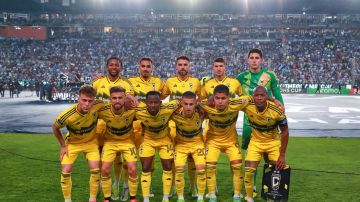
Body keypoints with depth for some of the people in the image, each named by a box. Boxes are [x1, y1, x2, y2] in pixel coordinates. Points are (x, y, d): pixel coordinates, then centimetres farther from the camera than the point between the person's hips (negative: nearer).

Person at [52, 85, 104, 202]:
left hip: (91, 142, 1)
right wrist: (63, 145, -6)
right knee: (65, 172, -5)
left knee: (95, 170, -9)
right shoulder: (66, 116, -35)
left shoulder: (97, 105, -31)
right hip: (72, 143, -1)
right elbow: (55, 128, -12)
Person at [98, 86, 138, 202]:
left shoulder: (132, 110, -29)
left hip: (127, 141, 0)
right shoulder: (103, 111, -27)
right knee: (105, 169, -7)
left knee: (132, 170, -7)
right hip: (110, 142, 1)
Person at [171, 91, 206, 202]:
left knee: (201, 169, -10)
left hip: (197, 143, 0)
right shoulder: (175, 114, -29)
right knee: (179, 169, -10)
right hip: (181, 143, 0)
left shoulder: (201, 113, -29)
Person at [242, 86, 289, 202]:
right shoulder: (247, 106, -25)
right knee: (249, 171, -8)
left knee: (278, 169, -1)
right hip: (256, 142, 0)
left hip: (273, 142, 0)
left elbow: (284, 132, -14)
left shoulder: (277, 110, -26)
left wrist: (282, 155, -14)